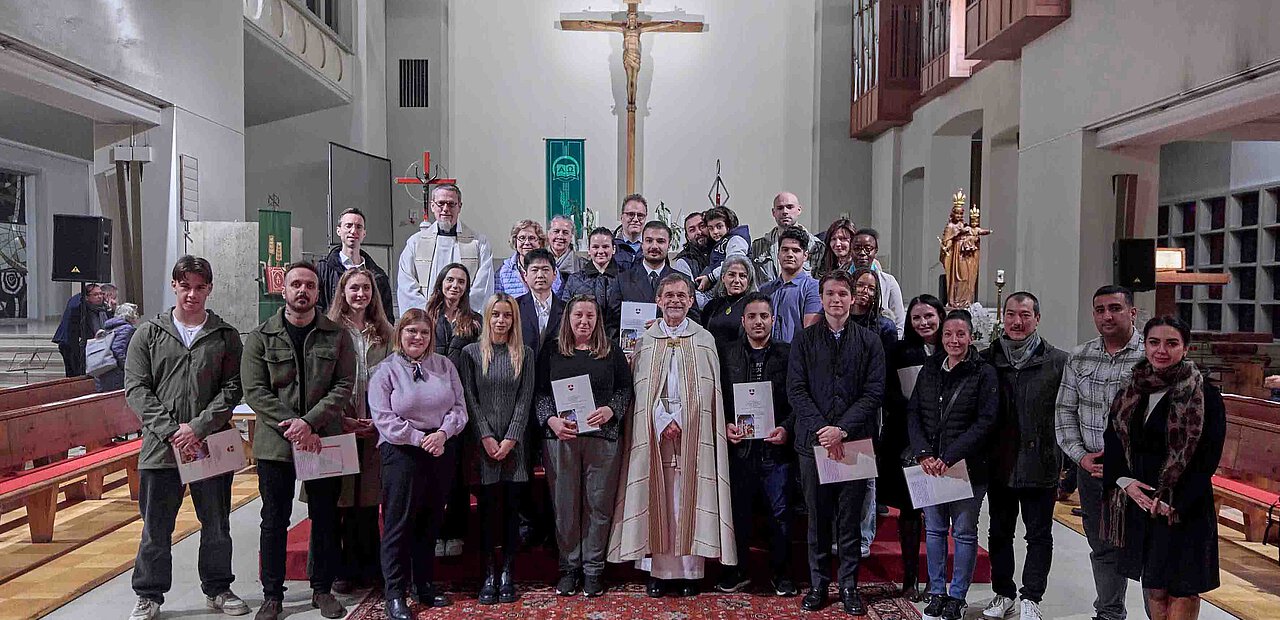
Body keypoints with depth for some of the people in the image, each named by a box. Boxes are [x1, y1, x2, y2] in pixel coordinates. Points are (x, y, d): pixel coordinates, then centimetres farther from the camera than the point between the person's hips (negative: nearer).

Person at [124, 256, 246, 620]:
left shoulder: (226, 337, 4)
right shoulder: (149, 334, 5)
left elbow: (232, 389, -3)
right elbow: (136, 389, -1)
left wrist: (199, 426, -15)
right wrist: (170, 429, -12)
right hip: (160, 446, 0)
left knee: (217, 525, 11)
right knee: (156, 529, 9)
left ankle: (217, 589, 27)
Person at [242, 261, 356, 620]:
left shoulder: (337, 336, 3)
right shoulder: (261, 338, 2)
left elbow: (344, 386, -4)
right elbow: (254, 391, -6)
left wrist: (308, 421, -17)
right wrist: (291, 428, -15)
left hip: (324, 441, 1)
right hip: (275, 443, 0)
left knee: (325, 519, 10)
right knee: (274, 521, 8)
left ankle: (322, 589, 24)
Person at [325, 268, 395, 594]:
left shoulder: (386, 334, 11)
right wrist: (341, 420, -10)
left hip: (374, 428, 2)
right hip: (338, 427, -2)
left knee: (368, 500, 7)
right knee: (340, 499, 1)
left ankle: (367, 569, 18)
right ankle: (340, 570, 13)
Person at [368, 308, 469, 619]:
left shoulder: (444, 365, 8)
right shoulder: (385, 370, -3)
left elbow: (459, 407, 5)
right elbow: (383, 417, -11)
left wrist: (442, 433, -13)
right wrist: (420, 438, -16)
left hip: (442, 451, 4)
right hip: (402, 453, -4)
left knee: (430, 522, 13)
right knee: (399, 523, 0)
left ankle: (424, 584, 26)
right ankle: (395, 593, 9)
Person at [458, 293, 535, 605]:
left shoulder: (524, 354, 7)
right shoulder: (471, 353, 4)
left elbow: (525, 399, 2)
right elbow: (470, 399, 0)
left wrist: (510, 439, -8)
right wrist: (487, 437, -9)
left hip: (514, 444, 1)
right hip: (483, 443, -1)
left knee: (512, 507, 2)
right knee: (488, 507, 0)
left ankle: (508, 575, 10)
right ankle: (489, 575, 8)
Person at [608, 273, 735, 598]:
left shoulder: (705, 340, 8)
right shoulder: (646, 340, 8)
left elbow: (710, 391, 4)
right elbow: (641, 390, 2)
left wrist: (681, 421, -7)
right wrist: (664, 422, -10)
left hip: (694, 433, 0)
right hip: (654, 430, 0)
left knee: (690, 498, -1)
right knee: (657, 498, 0)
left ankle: (689, 570, 6)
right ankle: (658, 571, 7)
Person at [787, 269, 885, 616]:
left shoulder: (869, 342, 4)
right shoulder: (804, 340, 5)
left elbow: (874, 392, -2)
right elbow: (796, 389, -1)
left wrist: (842, 429, -13)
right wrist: (821, 429, -13)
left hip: (855, 441, 0)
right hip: (813, 441, 1)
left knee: (850, 518, 6)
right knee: (818, 518, 8)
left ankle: (849, 586, 18)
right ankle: (818, 584, 19)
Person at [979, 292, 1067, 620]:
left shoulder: (1058, 361, -3)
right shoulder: (988, 359, 3)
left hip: (1041, 466, -2)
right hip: (999, 465, 3)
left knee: (1039, 536, 8)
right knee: (999, 532, 13)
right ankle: (1003, 594, 28)